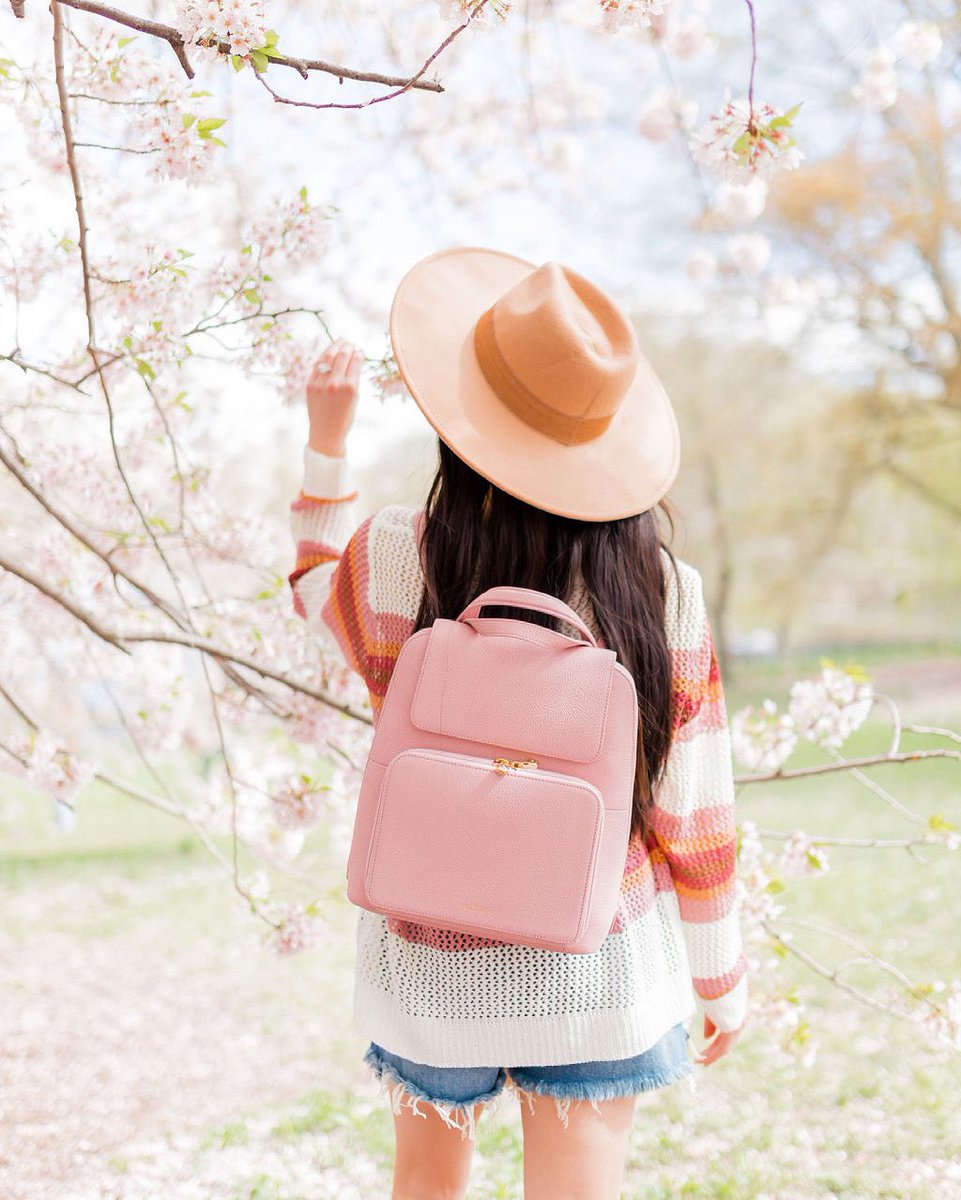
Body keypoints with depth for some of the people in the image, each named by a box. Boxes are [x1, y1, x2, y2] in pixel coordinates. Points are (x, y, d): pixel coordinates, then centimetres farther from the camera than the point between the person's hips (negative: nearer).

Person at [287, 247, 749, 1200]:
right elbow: (691, 814, -8)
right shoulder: (663, 592, -15)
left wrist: (327, 439, 15)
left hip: (430, 963, 1)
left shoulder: (391, 560, -16)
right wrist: (721, 974, 6)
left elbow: (316, 585, 10)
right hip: (603, 965, 0)